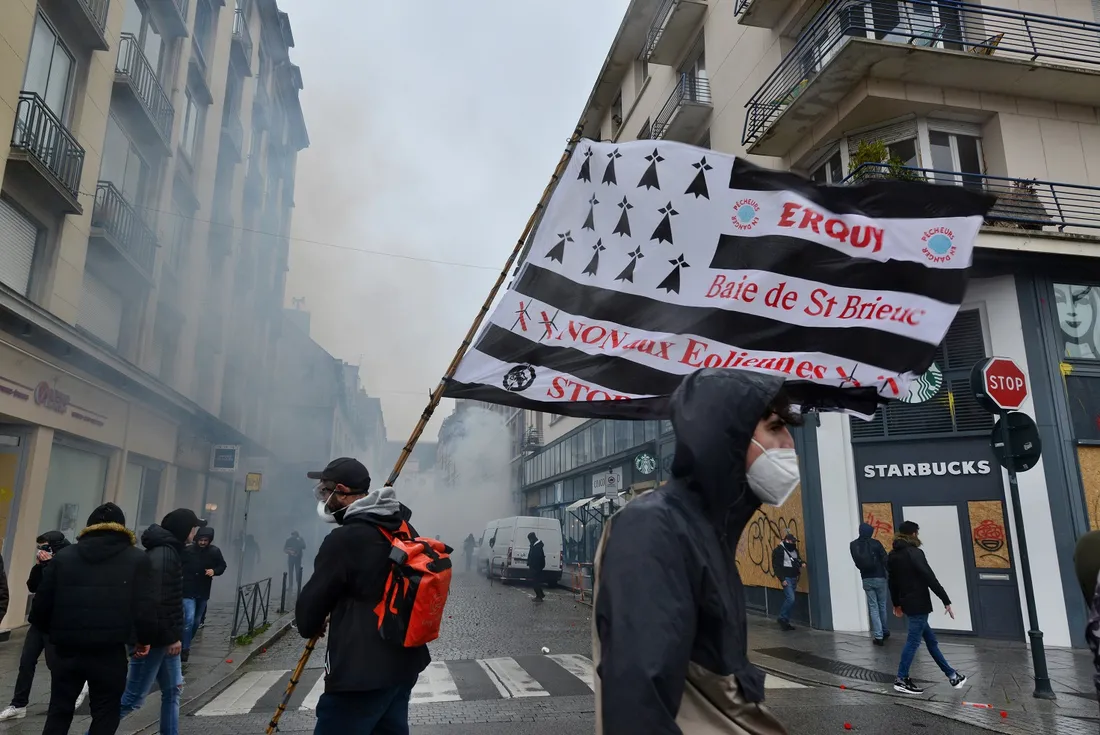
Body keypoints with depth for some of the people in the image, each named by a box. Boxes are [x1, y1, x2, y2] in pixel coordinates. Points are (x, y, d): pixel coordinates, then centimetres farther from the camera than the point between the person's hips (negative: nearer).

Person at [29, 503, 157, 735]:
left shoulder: (62, 556, 4)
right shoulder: (137, 560, -4)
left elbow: (41, 606, 2)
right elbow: (144, 609, -9)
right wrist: (145, 640, 9)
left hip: (66, 651, 3)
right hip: (109, 653, -2)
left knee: (59, 712, 19)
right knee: (105, 715, 11)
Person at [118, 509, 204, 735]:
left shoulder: (168, 550, 11)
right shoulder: (163, 554, -20)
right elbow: (158, 601, -25)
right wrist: (172, 636, -18)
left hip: (164, 637, 10)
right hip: (155, 638, -10)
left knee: (173, 690, 15)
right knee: (133, 698, -1)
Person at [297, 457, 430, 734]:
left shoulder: (344, 539, -20)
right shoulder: (404, 529, 5)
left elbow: (311, 603, -9)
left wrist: (311, 627, 14)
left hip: (364, 672, -8)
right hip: (406, 661, 9)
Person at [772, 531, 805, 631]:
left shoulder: (794, 550, 13)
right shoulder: (779, 550, -11)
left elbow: (798, 560, 27)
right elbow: (776, 566, -14)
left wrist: (802, 563, 2)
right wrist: (782, 579, -19)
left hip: (794, 578, 8)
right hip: (786, 578, -8)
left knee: (789, 600, 9)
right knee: (790, 599, -17)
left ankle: (786, 622, 16)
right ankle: (782, 618, -2)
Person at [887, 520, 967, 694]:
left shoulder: (892, 555, 11)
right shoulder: (914, 553, -15)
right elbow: (930, 578, -20)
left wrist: (897, 603, 27)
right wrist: (946, 601, -15)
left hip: (907, 603, 9)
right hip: (919, 604, -9)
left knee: (931, 640, 17)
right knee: (913, 641, -3)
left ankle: (951, 675, 26)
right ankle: (901, 680, 1)